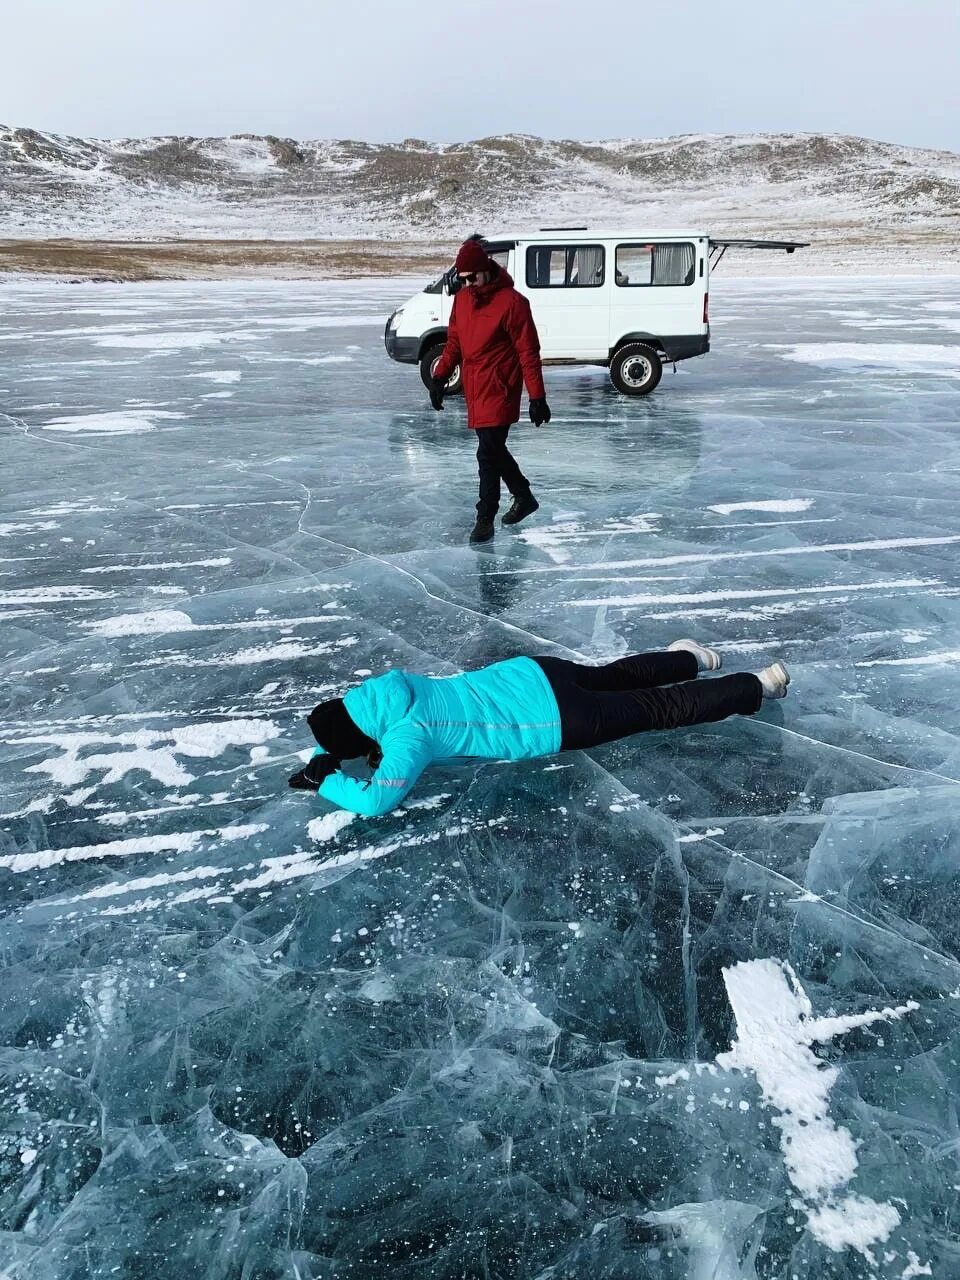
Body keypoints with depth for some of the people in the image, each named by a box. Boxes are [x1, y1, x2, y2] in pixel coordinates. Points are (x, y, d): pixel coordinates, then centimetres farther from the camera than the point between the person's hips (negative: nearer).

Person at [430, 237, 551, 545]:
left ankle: (485, 519, 1)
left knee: (488, 454, -10)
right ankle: (524, 497, 34)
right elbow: (454, 341, 18)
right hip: (474, 389, 8)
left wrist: (537, 398, -13)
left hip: (499, 390, -8)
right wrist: (440, 376, 9)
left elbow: (528, 353, -12)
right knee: (493, 450, 15)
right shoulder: (462, 299, 8)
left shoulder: (511, 302, -14)